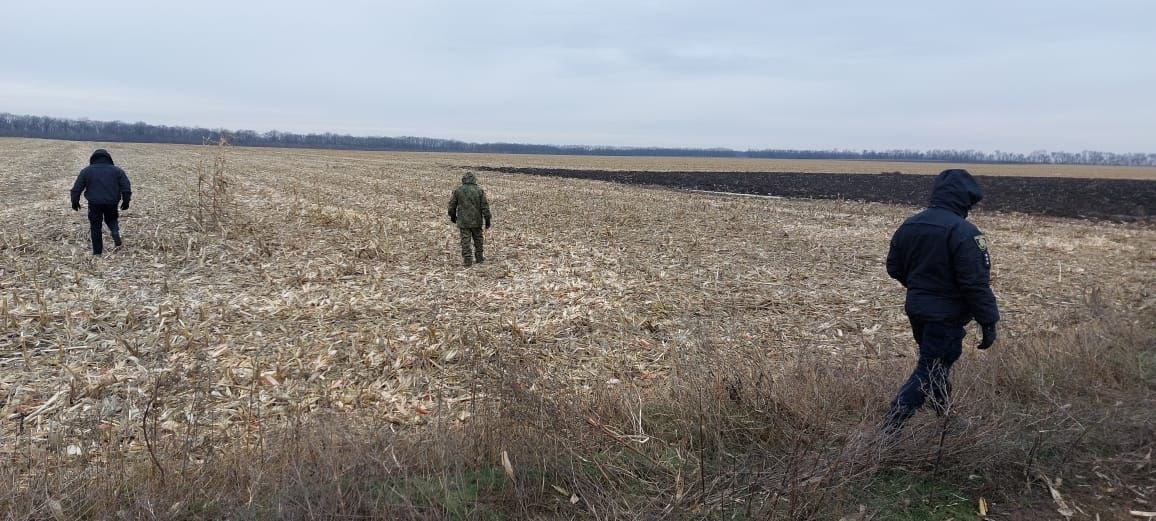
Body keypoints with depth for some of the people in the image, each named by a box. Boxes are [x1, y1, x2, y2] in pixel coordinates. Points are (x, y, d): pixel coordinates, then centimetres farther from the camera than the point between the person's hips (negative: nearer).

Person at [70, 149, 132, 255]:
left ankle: (97, 251, 9)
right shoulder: (117, 170, 5)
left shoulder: (86, 171, 4)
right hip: (112, 203, 1)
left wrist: (75, 202, 13)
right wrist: (126, 201, 11)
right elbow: (126, 187, 3)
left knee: (96, 227, 8)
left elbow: (77, 188, 4)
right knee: (111, 219, 24)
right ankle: (116, 232, -9)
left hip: (94, 204, -1)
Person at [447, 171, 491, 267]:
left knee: (465, 241, 2)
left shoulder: (458, 190, -2)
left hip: (463, 221, -1)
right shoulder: (479, 190, -4)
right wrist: (487, 220, 2)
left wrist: (453, 216, 22)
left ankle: (467, 260, 0)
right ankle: (479, 258, 24)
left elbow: (452, 205, 6)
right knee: (478, 240, 16)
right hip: (476, 221, 1)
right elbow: (485, 206, -4)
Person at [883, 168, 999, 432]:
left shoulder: (909, 225, 2)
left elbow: (894, 267, 10)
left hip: (916, 309, 8)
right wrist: (988, 321, -15)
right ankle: (890, 428, -6)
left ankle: (945, 415, 40)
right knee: (930, 371, -1)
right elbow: (976, 284, -23)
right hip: (947, 316, -8)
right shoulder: (964, 233, -22)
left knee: (937, 363, 24)